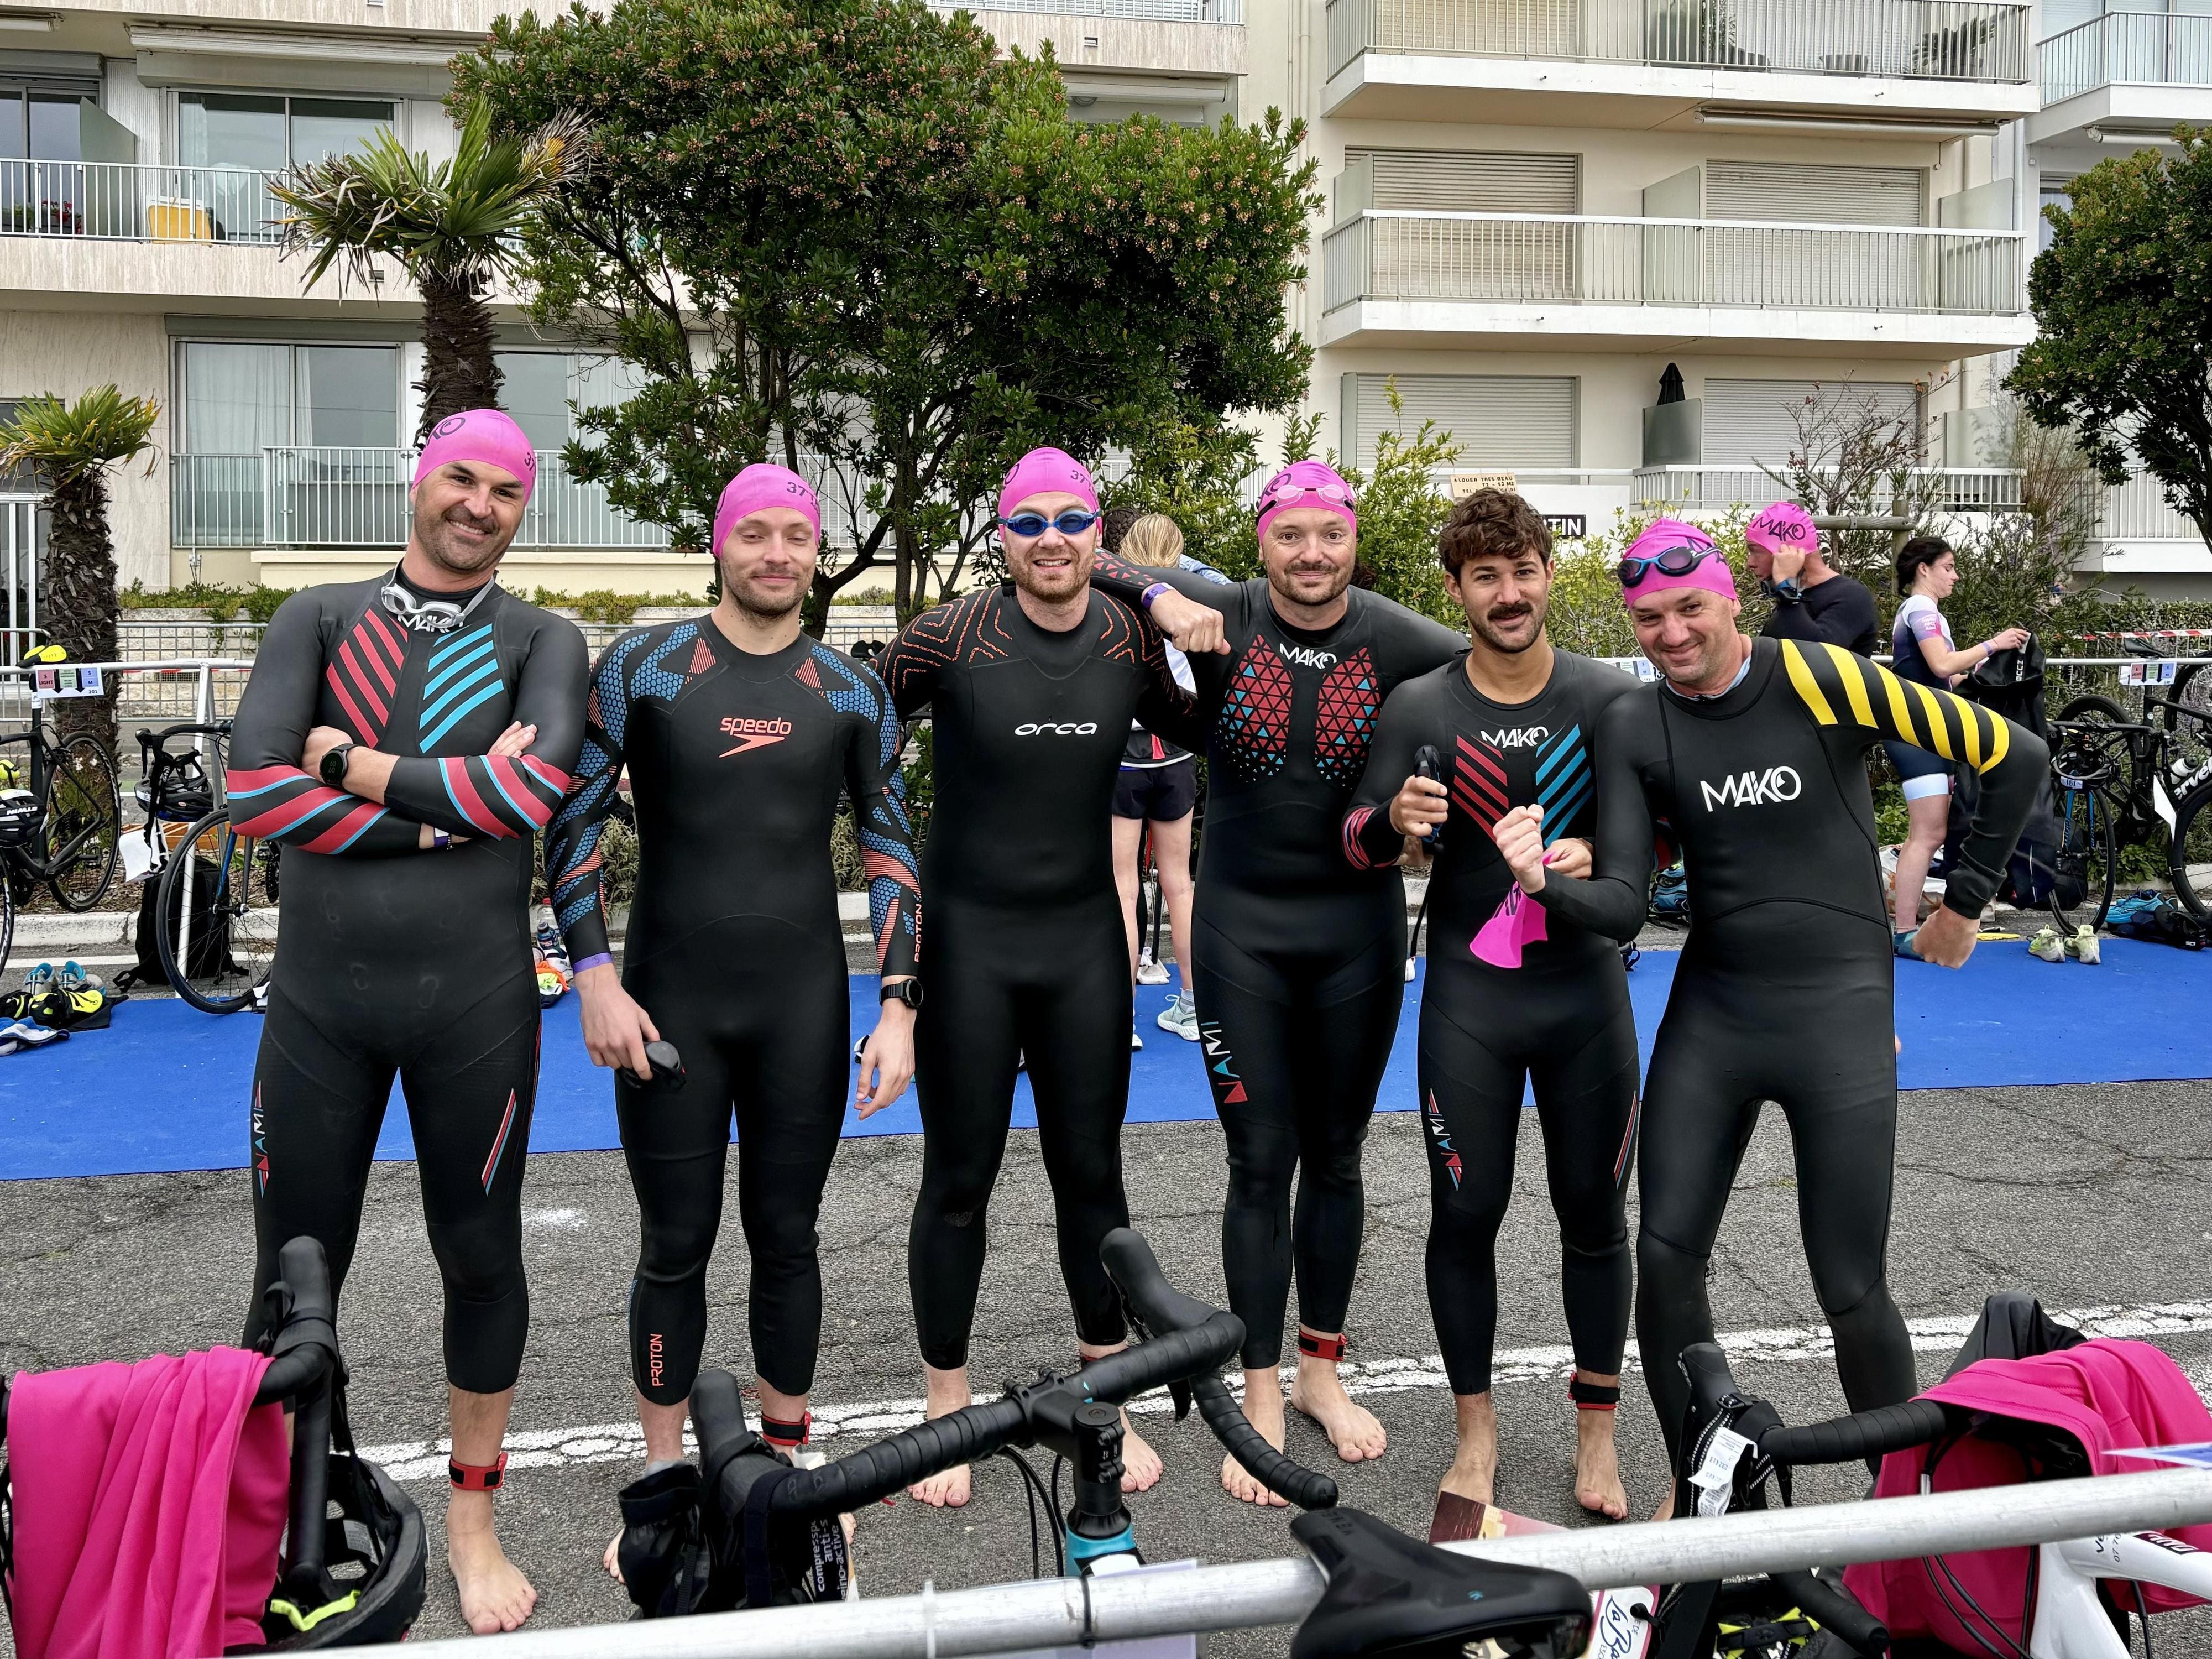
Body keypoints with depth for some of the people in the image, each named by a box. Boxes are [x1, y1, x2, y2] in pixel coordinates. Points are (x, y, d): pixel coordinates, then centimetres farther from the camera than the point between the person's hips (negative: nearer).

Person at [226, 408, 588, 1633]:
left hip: (475, 1001, 0)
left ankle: (472, 1520, 30)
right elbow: (256, 791, -9)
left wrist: (353, 765, -10)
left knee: (481, 1260, 12)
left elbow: (532, 790, -15)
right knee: (294, 1275, 9)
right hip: (319, 995, 1)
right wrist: (443, 814, -13)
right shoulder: (320, 619, 6)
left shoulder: (541, 642, 4)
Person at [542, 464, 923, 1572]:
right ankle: (662, 1482, 23)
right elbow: (571, 820, -1)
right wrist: (595, 979, -10)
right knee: (675, 1248, 7)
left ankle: (785, 1461, 28)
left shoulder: (851, 694, 4)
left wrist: (898, 1007, -1)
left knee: (786, 1238, 11)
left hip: (804, 1006, 2)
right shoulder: (643, 667, -2)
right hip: (670, 1004, -1)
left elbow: (892, 850, 7)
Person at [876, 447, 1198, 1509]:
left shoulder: (1131, 640, -1)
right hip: (967, 935, -2)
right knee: (958, 1179, 7)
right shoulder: (949, 636, -11)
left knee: (1091, 1171, 11)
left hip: (1083, 935, 3)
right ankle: (947, 1410, 24)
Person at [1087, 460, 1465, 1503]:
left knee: (1335, 1156, 13)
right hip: (1243, 925, -1)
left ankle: (1320, 1372, 31)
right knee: (1261, 1163, 2)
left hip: (1356, 925, 1)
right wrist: (1163, 598, -21)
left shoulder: (1394, 641, -6)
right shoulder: (1223, 620, -6)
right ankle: (1261, 1401, 14)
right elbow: (1089, 570, -2)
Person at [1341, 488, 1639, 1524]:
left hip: (1586, 988, 1)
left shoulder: (1610, 698, -1)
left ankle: (1597, 1431, 26)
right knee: (1465, 1214, 5)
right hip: (1467, 997, 0)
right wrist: (1395, 819, -24)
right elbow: (1357, 843, -2)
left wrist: (1595, 857, -16)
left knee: (1593, 1213, 9)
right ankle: (1476, 1429, 23)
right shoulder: (1419, 708, -2)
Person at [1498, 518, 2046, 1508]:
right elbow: (1621, 906, -6)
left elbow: (2014, 756, -4)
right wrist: (1545, 883, -27)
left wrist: (1964, 904, 3)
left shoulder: (1815, 679, -11)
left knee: (1849, 1286, -1)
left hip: (1840, 1011, -3)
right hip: (1710, 1010, 4)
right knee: (1665, 1255, 1)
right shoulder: (1633, 727, -1)